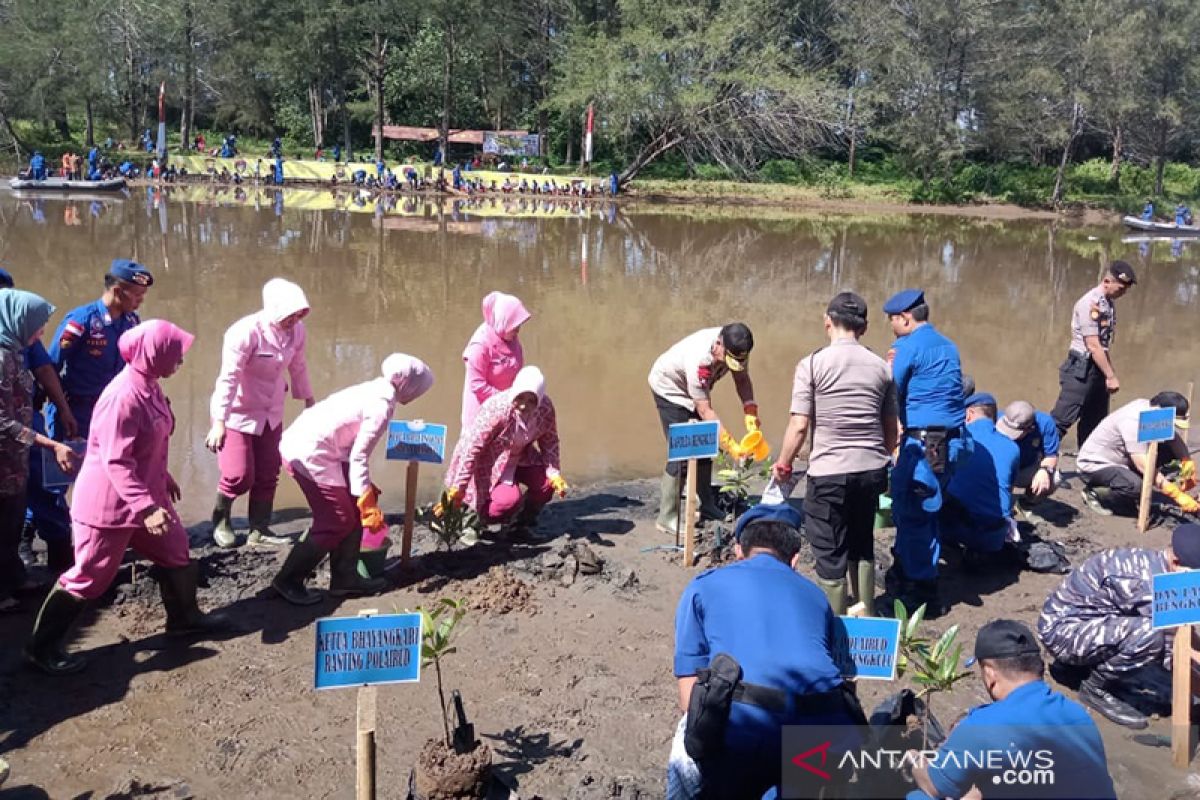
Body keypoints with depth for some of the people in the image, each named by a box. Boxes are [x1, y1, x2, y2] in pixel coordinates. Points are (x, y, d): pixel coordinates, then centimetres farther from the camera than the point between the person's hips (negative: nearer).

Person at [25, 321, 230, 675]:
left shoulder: (149, 386, 2)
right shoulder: (123, 396, -28)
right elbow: (115, 462, -30)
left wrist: (164, 477, 27)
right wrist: (146, 507, -35)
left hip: (146, 495, 10)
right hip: (109, 502, -9)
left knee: (175, 552, 19)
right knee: (90, 576, 2)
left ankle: (183, 617, 38)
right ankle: (42, 646, 18)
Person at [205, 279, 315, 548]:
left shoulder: (297, 330, -8)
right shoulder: (245, 332, -26)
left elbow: (298, 367, 9)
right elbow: (228, 378, -27)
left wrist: (309, 399, 19)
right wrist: (219, 423, -30)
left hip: (271, 413, 6)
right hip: (237, 413, -6)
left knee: (268, 473, 7)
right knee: (239, 475, -5)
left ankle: (259, 529, 22)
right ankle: (221, 519, 24)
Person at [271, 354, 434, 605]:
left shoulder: (374, 391, 13)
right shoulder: (382, 406, -15)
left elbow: (353, 447, 17)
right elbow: (358, 457, -15)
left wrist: (367, 490, 23)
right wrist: (367, 502, -10)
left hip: (301, 442, 10)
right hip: (310, 453, -10)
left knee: (352, 512, 14)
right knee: (337, 522, 0)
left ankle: (345, 578, 21)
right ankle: (288, 580, 11)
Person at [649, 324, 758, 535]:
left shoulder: (734, 347, -23)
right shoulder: (699, 359, -43)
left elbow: (742, 379, -7)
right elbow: (704, 410, -38)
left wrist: (750, 411, -24)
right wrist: (730, 444, -41)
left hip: (695, 389, 8)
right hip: (669, 387, -8)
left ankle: (706, 506, 22)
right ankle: (667, 518, -9)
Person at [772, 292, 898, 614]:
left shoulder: (812, 364, -8)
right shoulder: (881, 367, 5)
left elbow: (799, 426, -11)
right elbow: (891, 429, 11)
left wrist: (783, 464, 3)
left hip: (830, 473, -5)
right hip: (872, 470, 5)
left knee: (831, 554, 6)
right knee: (862, 545, 22)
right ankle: (866, 618, 32)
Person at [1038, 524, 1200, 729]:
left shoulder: (1153, 563, 0)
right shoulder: (1145, 580, -27)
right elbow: (1168, 651, -22)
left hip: (1084, 622, 9)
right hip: (1062, 629, -9)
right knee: (1149, 635, -31)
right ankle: (1095, 688, -8)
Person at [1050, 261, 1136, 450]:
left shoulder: (1109, 303, 10)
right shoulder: (1090, 303, -16)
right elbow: (1093, 345, -19)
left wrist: (1110, 373, 18)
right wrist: (1111, 376, -17)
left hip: (1098, 369, 9)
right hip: (1081, 369, -9)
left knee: (1094, 423, 13)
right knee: (1061, 420, -11)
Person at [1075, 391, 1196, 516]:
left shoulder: (1148, 407, -8)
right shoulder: (1134, 421, -30)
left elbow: (1175, 438, -1)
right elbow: (1144, 467, -33)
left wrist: (1187, 462, -20)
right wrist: (1178, 495, -33)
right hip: (1094, 465, -9)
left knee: (1168, 450, -5)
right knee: (1136, 486, -35)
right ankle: (1095, 493, -6)